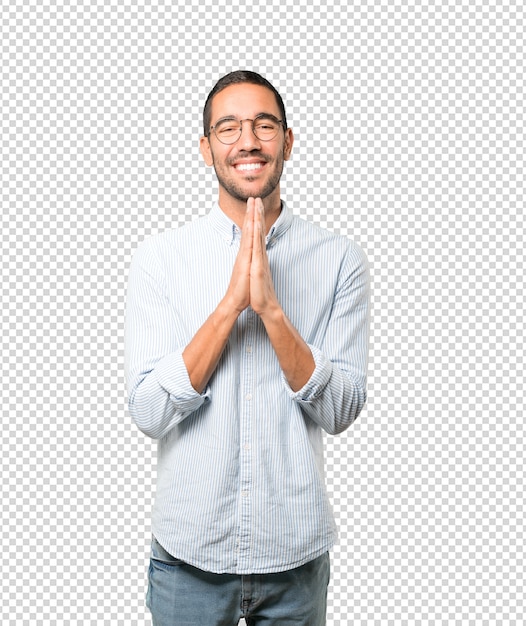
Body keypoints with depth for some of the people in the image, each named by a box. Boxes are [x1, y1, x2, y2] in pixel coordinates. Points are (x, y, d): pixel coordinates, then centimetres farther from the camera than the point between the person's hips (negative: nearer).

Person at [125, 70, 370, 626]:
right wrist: (231, 303, -21)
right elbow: (149, 412, -12)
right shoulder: (159, 257, -5)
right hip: (189, 552, 0)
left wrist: (271, 309, -22)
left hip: (297, 553, 1)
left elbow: (340, 411, -9)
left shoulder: (338, 259, -4)